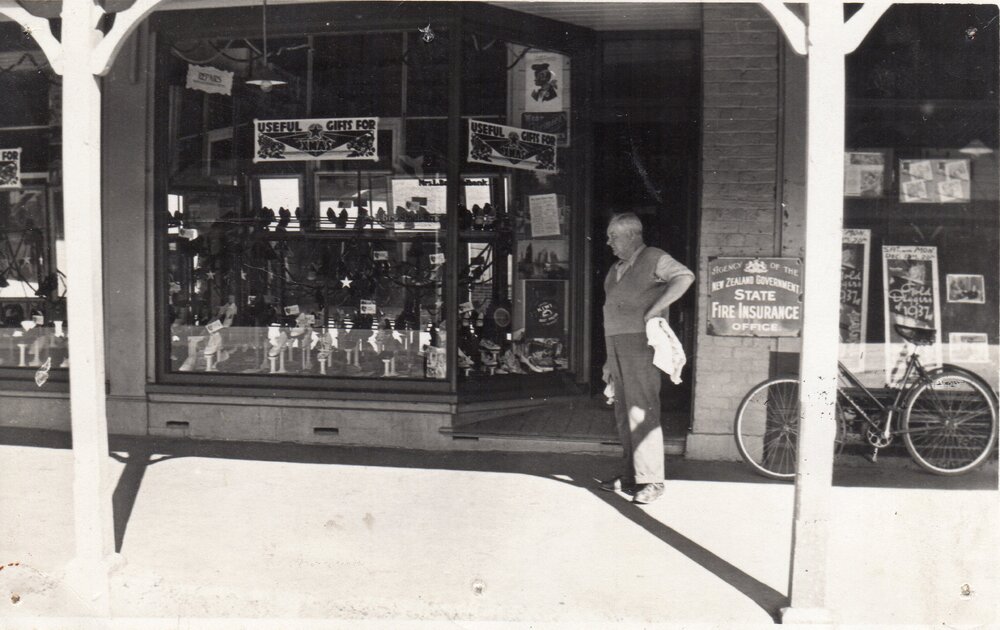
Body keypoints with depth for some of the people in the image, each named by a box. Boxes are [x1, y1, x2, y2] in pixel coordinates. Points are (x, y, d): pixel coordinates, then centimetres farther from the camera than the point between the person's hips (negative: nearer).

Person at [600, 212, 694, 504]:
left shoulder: (653, 259, -4)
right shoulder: (616, 269, 22)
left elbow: (684, 277, -23)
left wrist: (654, 309, -25)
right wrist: (609, 360, 22)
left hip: (641, 343, -9)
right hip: (618, 346, 9)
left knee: (642, 412, -10)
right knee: (624, 414, 10)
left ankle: (651, 481, -6)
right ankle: (630, 475, 18)